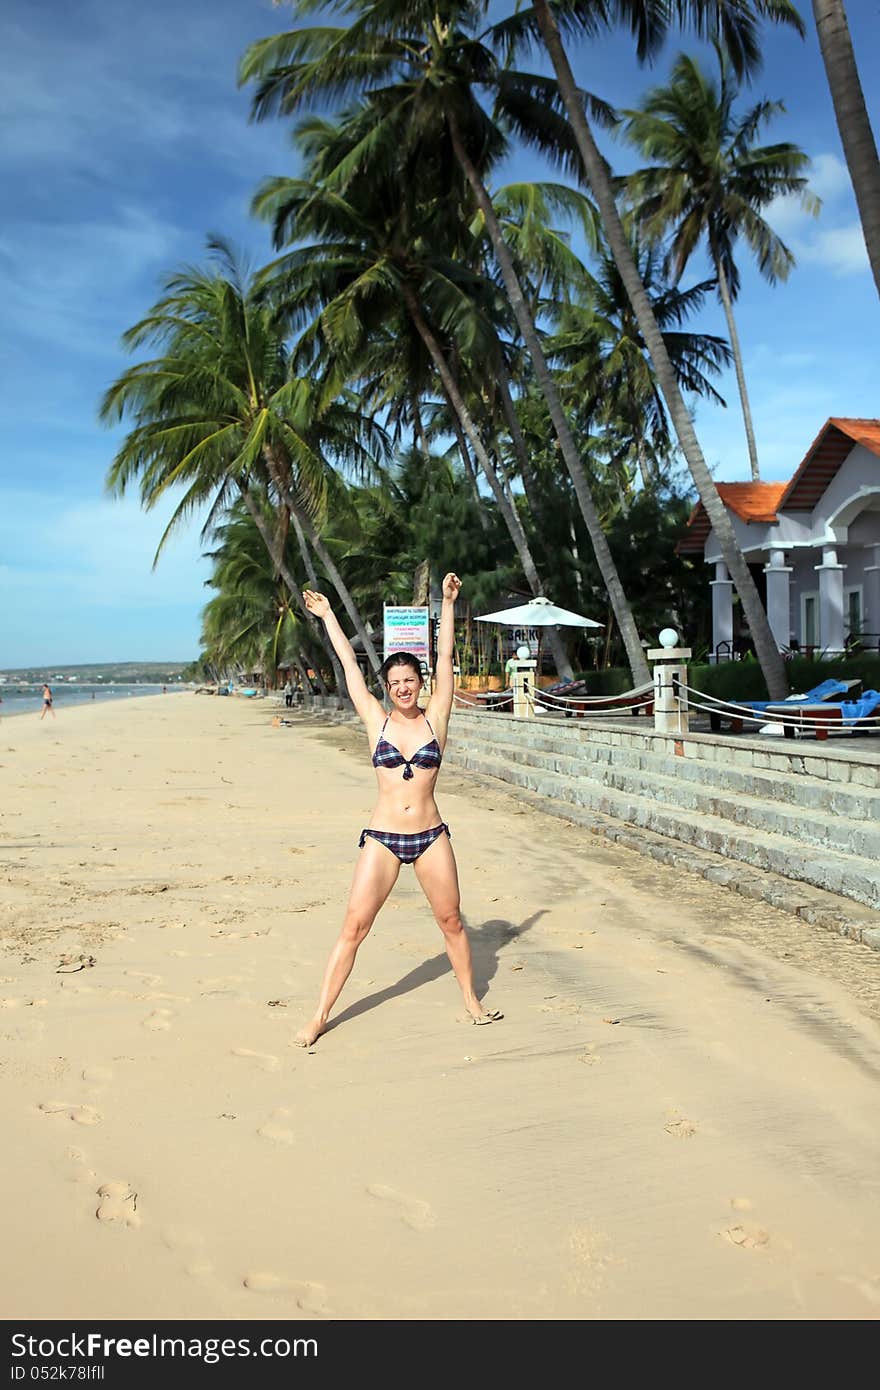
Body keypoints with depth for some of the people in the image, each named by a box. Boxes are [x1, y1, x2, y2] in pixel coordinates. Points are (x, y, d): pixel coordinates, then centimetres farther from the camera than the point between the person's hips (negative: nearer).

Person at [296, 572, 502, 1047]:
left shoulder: (434, 719, 2)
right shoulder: (377, 721, 1)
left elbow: (444, 658, 1)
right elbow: (349, 665, 5)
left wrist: (447, 603, 1)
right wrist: (327, 615, 10)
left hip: (431, 837, 1)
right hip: (382, 838, -1)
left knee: (451, 921, 12)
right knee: (353, 927, -1)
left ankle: (472, 1000, 31)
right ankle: (320, 1016, 8)